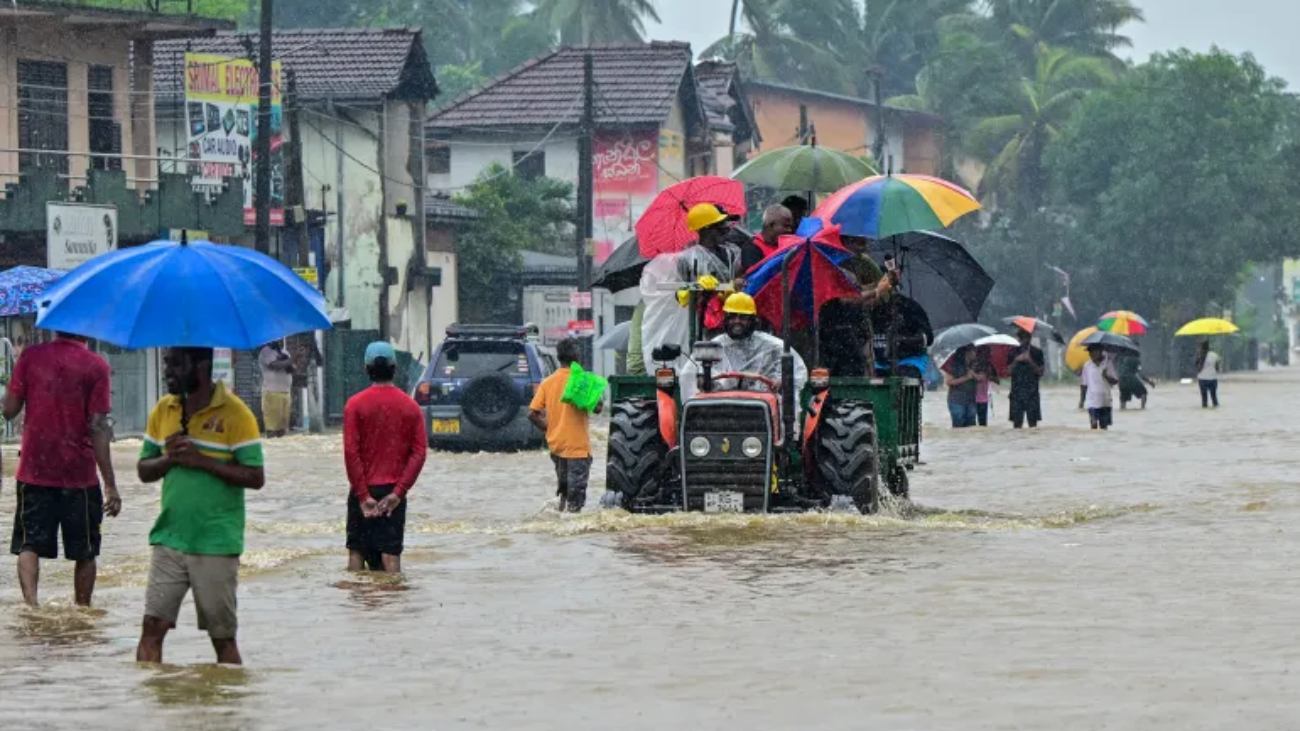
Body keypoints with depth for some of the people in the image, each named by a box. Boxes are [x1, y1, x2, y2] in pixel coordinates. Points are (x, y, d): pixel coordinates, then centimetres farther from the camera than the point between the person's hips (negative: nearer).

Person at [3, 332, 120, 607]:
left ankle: (30, 602, -18)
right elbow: (98, 429, -12)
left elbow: (9, 410, -1)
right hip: (79, 474, -1)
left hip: (34, 471, 1)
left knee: (29, 545, 3)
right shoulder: (96, 367, -8)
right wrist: (110, 485, -10)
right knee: (85, 552, 12)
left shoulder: (31, 356, -3)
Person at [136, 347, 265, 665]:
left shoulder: (234, 413, -7)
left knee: (223, 638, 4)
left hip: (216, 544, -4)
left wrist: (202, 461, -18)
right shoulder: (163, 410, 10)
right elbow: (144, 470, 13)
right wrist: (170, 459, -8)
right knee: (152, 627, -5)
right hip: (169, 540, 4)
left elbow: (255, 478, -11)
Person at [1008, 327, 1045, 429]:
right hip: (1017, 391, 1)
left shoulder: (1037, 353, 5)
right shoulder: (1014, 352, 9)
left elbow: (1041, 372, -1)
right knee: (1017, 421, -2)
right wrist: (1016, 361, -10)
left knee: (1033, 422, -5)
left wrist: (1030, 361, -13)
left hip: (1032, 391, -1)